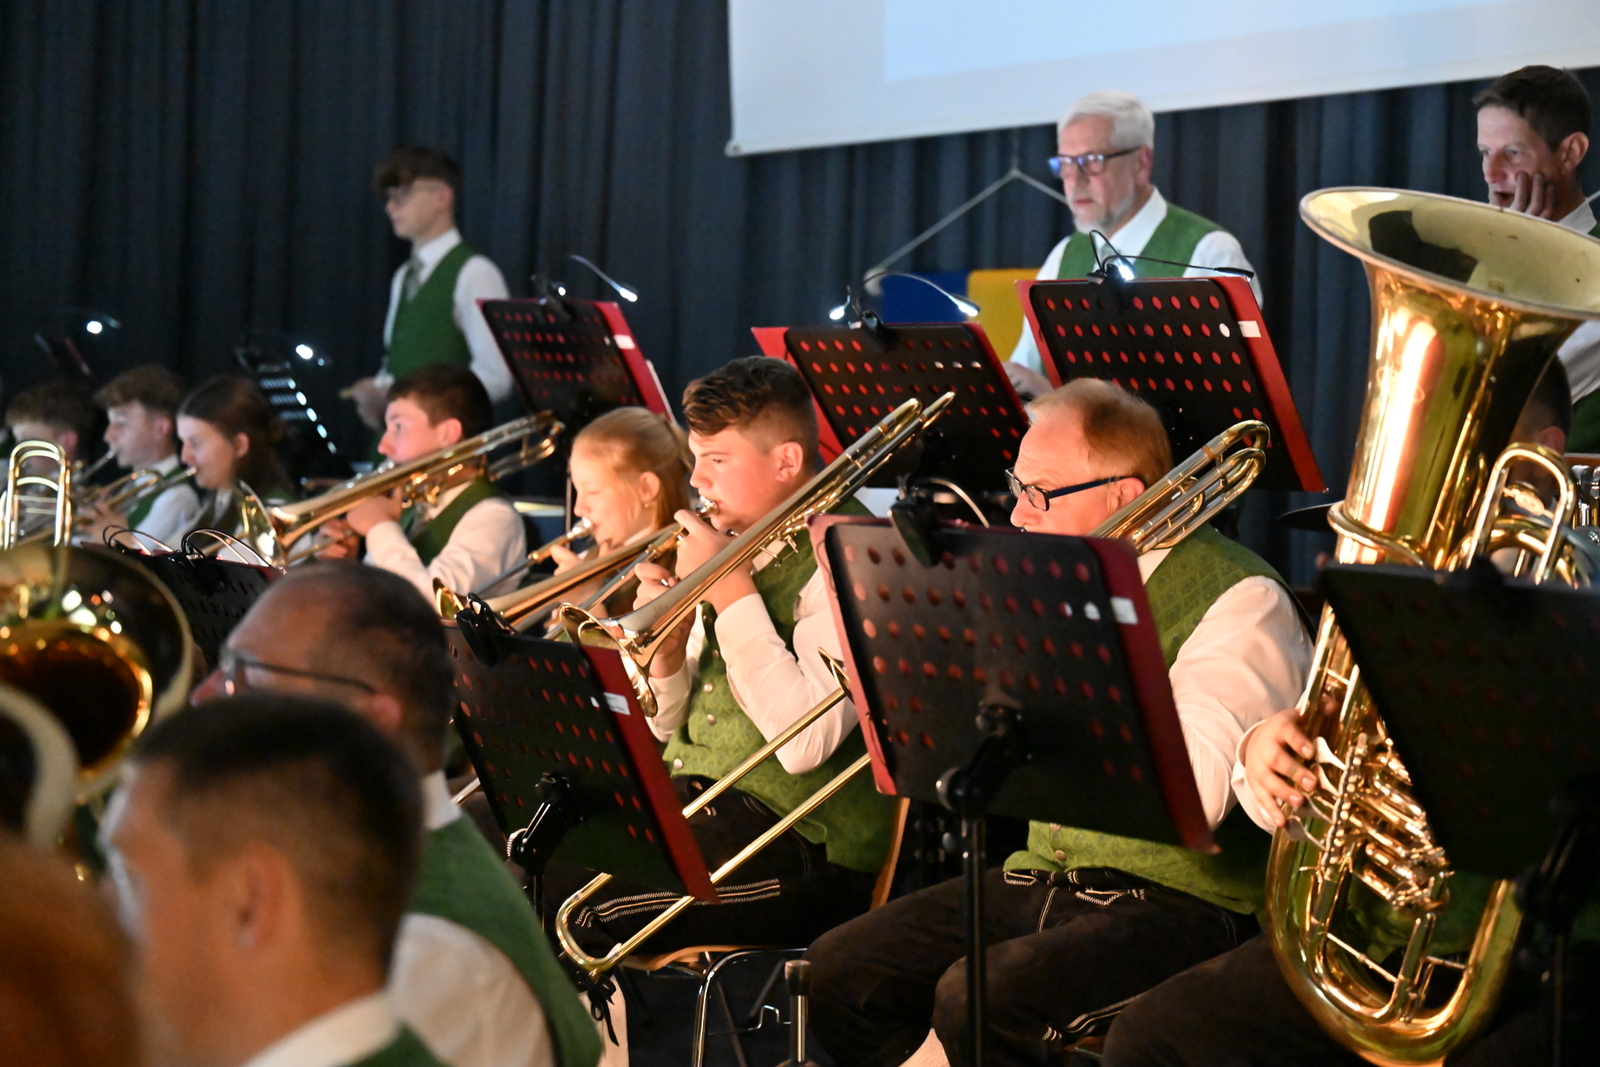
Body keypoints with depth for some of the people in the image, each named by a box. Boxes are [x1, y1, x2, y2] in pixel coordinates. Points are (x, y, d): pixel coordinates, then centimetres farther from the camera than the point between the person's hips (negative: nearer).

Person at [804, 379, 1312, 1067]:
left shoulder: (1238, 598, -11)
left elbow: (1194, 796, -23)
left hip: (1178, 901, -8)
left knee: (979, 999, -30)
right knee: (838, 972, -6)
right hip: (1043, 878, 8)